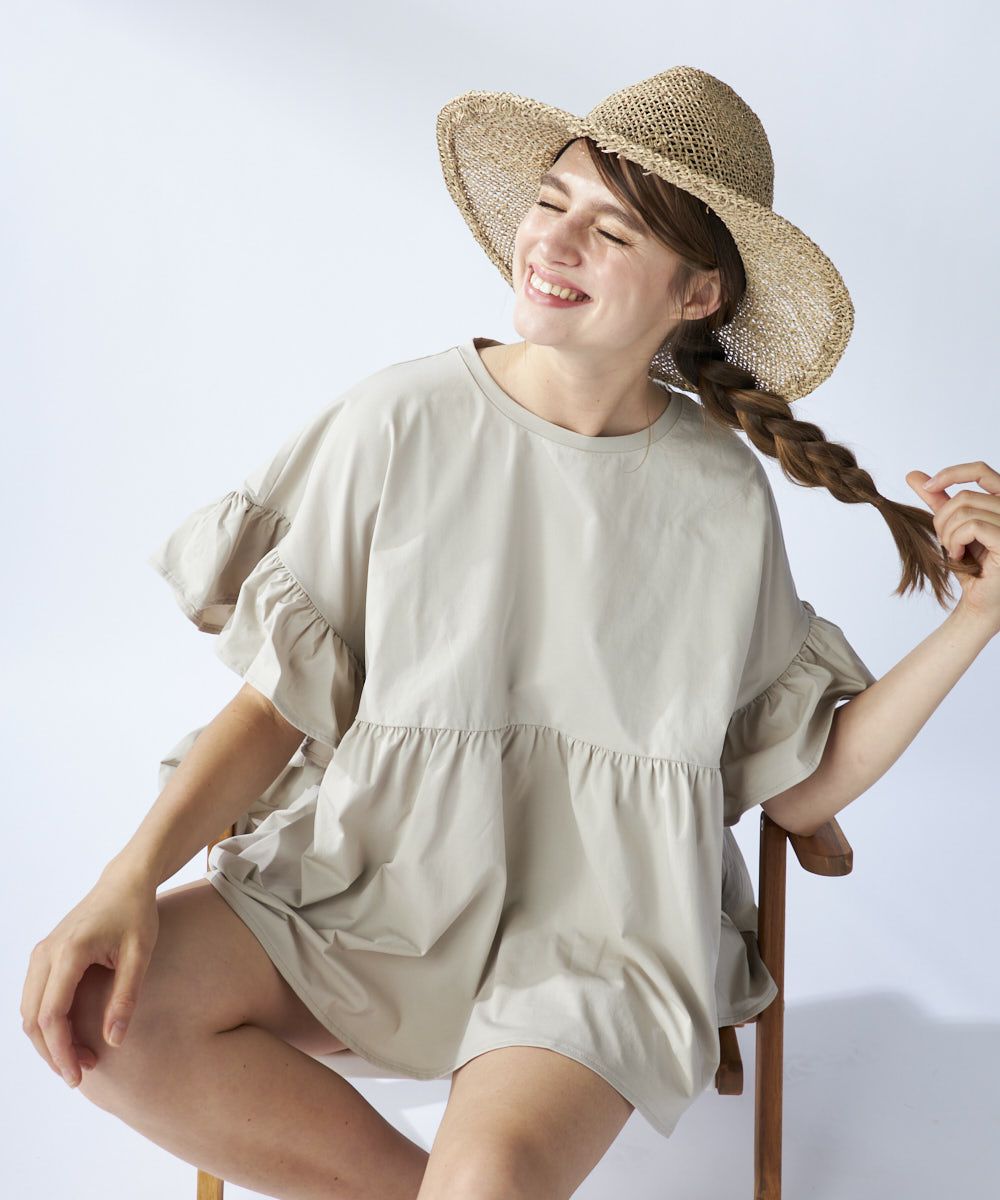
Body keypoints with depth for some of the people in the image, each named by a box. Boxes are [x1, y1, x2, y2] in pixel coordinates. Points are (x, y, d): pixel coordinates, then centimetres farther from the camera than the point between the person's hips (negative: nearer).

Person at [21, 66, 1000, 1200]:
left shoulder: (722, 496, -3)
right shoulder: (401, 421, -5)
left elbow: (802, 786, 2)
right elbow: (278, 702, -2)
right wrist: (133, 875, -16)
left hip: (597, 928, -2)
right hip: (367, 887, 2)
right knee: (101, 1012, -21)